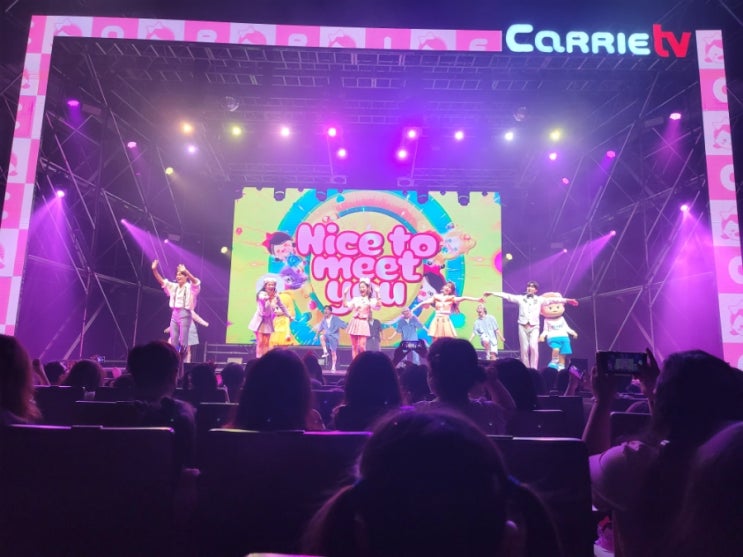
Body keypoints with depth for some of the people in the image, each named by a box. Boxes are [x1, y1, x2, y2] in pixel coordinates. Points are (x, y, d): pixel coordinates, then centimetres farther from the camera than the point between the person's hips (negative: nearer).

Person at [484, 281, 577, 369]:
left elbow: (552, 300, 2)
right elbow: (508, 296, 5)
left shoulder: (540, 300, 8)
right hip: (523, 326, 1)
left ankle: (534, 370, -9)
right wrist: (492, 293, 1)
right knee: (524, 349, 1)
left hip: (534, 327, -1)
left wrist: (567, 300, -7)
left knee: (533, 347, -17)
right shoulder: (520, 298, 9)